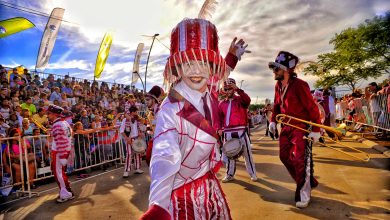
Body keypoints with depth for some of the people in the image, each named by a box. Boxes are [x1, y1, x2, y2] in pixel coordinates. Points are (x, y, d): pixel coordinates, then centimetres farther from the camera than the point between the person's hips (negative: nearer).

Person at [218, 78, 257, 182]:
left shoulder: (240, 99, 1)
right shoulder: (222, 103, 10)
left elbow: (247, 100, -23)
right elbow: (219, 117, 8)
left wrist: (237, 89, -32)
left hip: (241, 131, -3)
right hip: (228, 132, 3)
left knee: (247, 152, 6)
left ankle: (253, 174, 20)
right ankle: (230, 175, 25)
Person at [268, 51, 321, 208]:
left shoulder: (299, 85, -20)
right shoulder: (278, 86, 4)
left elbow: (312, 108, -17)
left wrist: (316, 130, -16)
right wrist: (273, 120, 6)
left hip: (302, 127, -8)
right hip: (287, 127, 8)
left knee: (300, 160, -5)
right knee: (285, 156, 12)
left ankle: (303, 195, 13)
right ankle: (308, 182, 31)